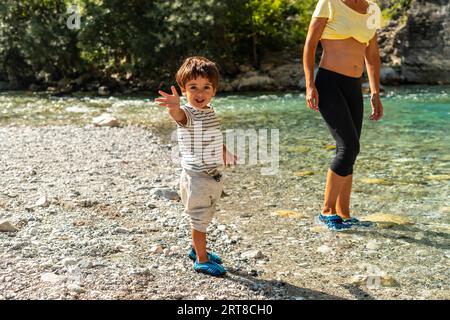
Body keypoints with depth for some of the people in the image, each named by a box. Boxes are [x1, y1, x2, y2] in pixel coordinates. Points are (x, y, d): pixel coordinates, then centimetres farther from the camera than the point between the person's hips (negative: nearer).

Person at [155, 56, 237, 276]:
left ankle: (197, 249, 41)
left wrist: (224, 153, 22)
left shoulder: (209, 111, 7)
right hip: (196, 177, -8)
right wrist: (173, 106, -67)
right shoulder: (187, 114, -19)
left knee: (203, 217, 23)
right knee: (200, 219, 4)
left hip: (212, 175, 8)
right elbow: (179, 114, -46)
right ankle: (201, 260, 18)